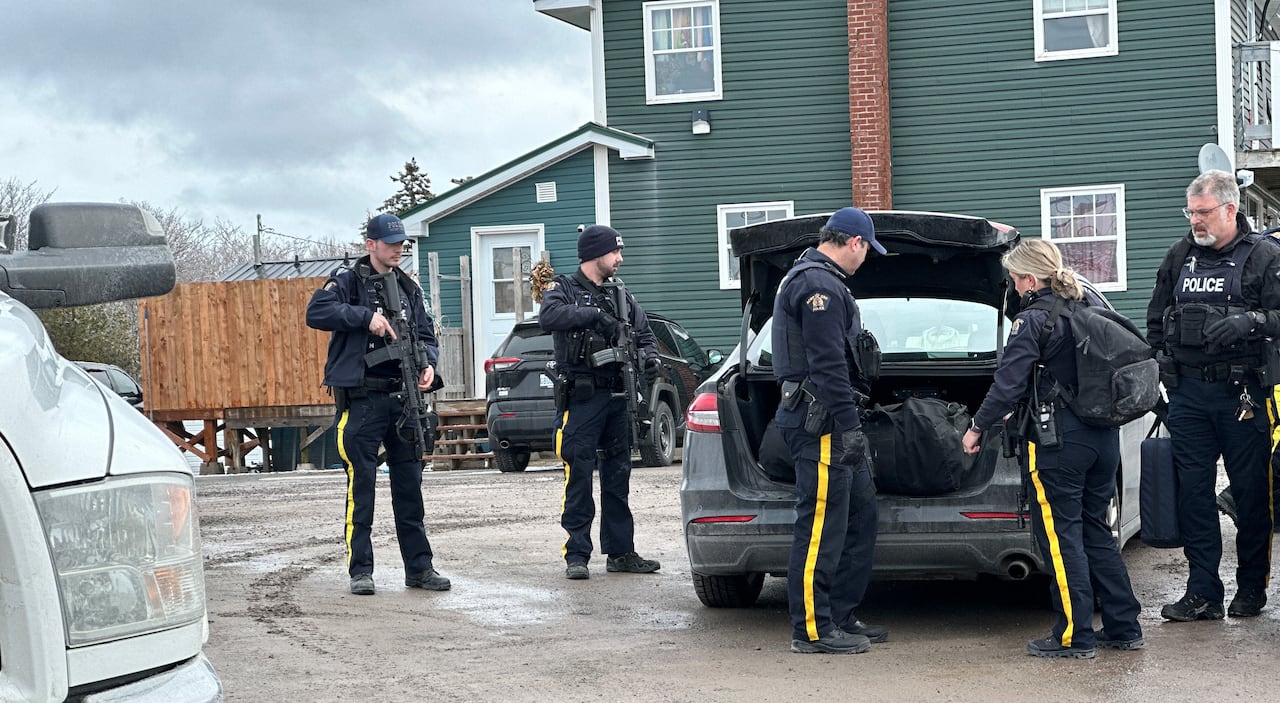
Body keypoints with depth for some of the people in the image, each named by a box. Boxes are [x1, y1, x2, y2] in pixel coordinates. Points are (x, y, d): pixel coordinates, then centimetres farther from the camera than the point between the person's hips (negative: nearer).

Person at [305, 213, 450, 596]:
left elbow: (425, 335, 17)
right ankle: (360, 570, 3)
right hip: (361, 400, -5)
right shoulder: (348, 281, -1)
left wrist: (429, 364, -4)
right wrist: (367, 316, -22)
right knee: (361, 485, -3)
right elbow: (316, 312, -17)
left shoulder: (409, 288, 16)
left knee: (410, 485, 8)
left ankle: (419, 567, 14)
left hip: (403, 397, 5)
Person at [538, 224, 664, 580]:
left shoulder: (621, 296, 16)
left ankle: (620, 551, 16)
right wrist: (594, 315, -27)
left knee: (618, 478, 10)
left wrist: (649, 357, -2)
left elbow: (644, 334, 20)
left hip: (616, 398, 6)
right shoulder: (563, 289, -1)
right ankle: (576, 555, -1)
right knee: (579, 480, -5)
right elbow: (549, 316, -22)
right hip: (580, 399, -6)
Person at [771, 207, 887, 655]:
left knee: (860, 515, 14)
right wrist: (848, 427, -21)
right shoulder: (820, 286, -15)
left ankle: (842, 617, 20)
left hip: (829, 421, 11)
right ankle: (813, 630, -2)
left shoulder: (809, 279, 21)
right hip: (819, 421, -11)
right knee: (821, 525, -7)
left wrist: (861, 394, 36)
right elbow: (828, 365, -21)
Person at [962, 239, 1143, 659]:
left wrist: (978, 427, -3)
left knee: (1060, 536, 1)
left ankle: (1075, 637, 4)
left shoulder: (1033, 320, -13)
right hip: (1104, 435, 8)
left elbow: (1008, 384, -17)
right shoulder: (1092, 305, 10)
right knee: (1095, 531, 17)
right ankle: (1124, 628, 18)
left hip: (1061, 440, -8)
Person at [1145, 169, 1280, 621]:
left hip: (1242, 394, -4)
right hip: (1188, 393, 4)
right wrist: (1160, 363, 10)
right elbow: (1156, 318, 22)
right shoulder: (1179, 256, 13)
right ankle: (1203, 594, 6)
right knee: (1193, 491, 2)